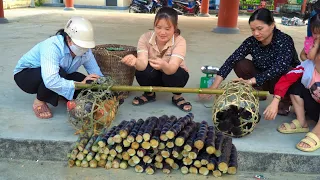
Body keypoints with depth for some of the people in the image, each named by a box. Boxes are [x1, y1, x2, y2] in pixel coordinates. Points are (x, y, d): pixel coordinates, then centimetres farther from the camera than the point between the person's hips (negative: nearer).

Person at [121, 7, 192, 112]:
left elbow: (172, 69, -41)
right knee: (140, 70, -30)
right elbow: (142, 64, -34)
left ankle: (177, 96, -1)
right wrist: (135, 61, -58)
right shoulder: (145, 38, -21)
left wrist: (163, 65, -65)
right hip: (153, 76, 2)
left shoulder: (180, 41, -27)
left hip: (173, 74, -1)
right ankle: (149, 94, 2)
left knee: (173, 75, -35)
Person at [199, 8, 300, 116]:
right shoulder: (251, 42, -16)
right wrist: (214, 87, -32)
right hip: (263, 80, 4)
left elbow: (279, 68, -42)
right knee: (240, 65, -19)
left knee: (280, 72, -37)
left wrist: (250, 81, -52)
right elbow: (231, 60, -24)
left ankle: (285, 101, -8)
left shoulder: (284, 40, -27)